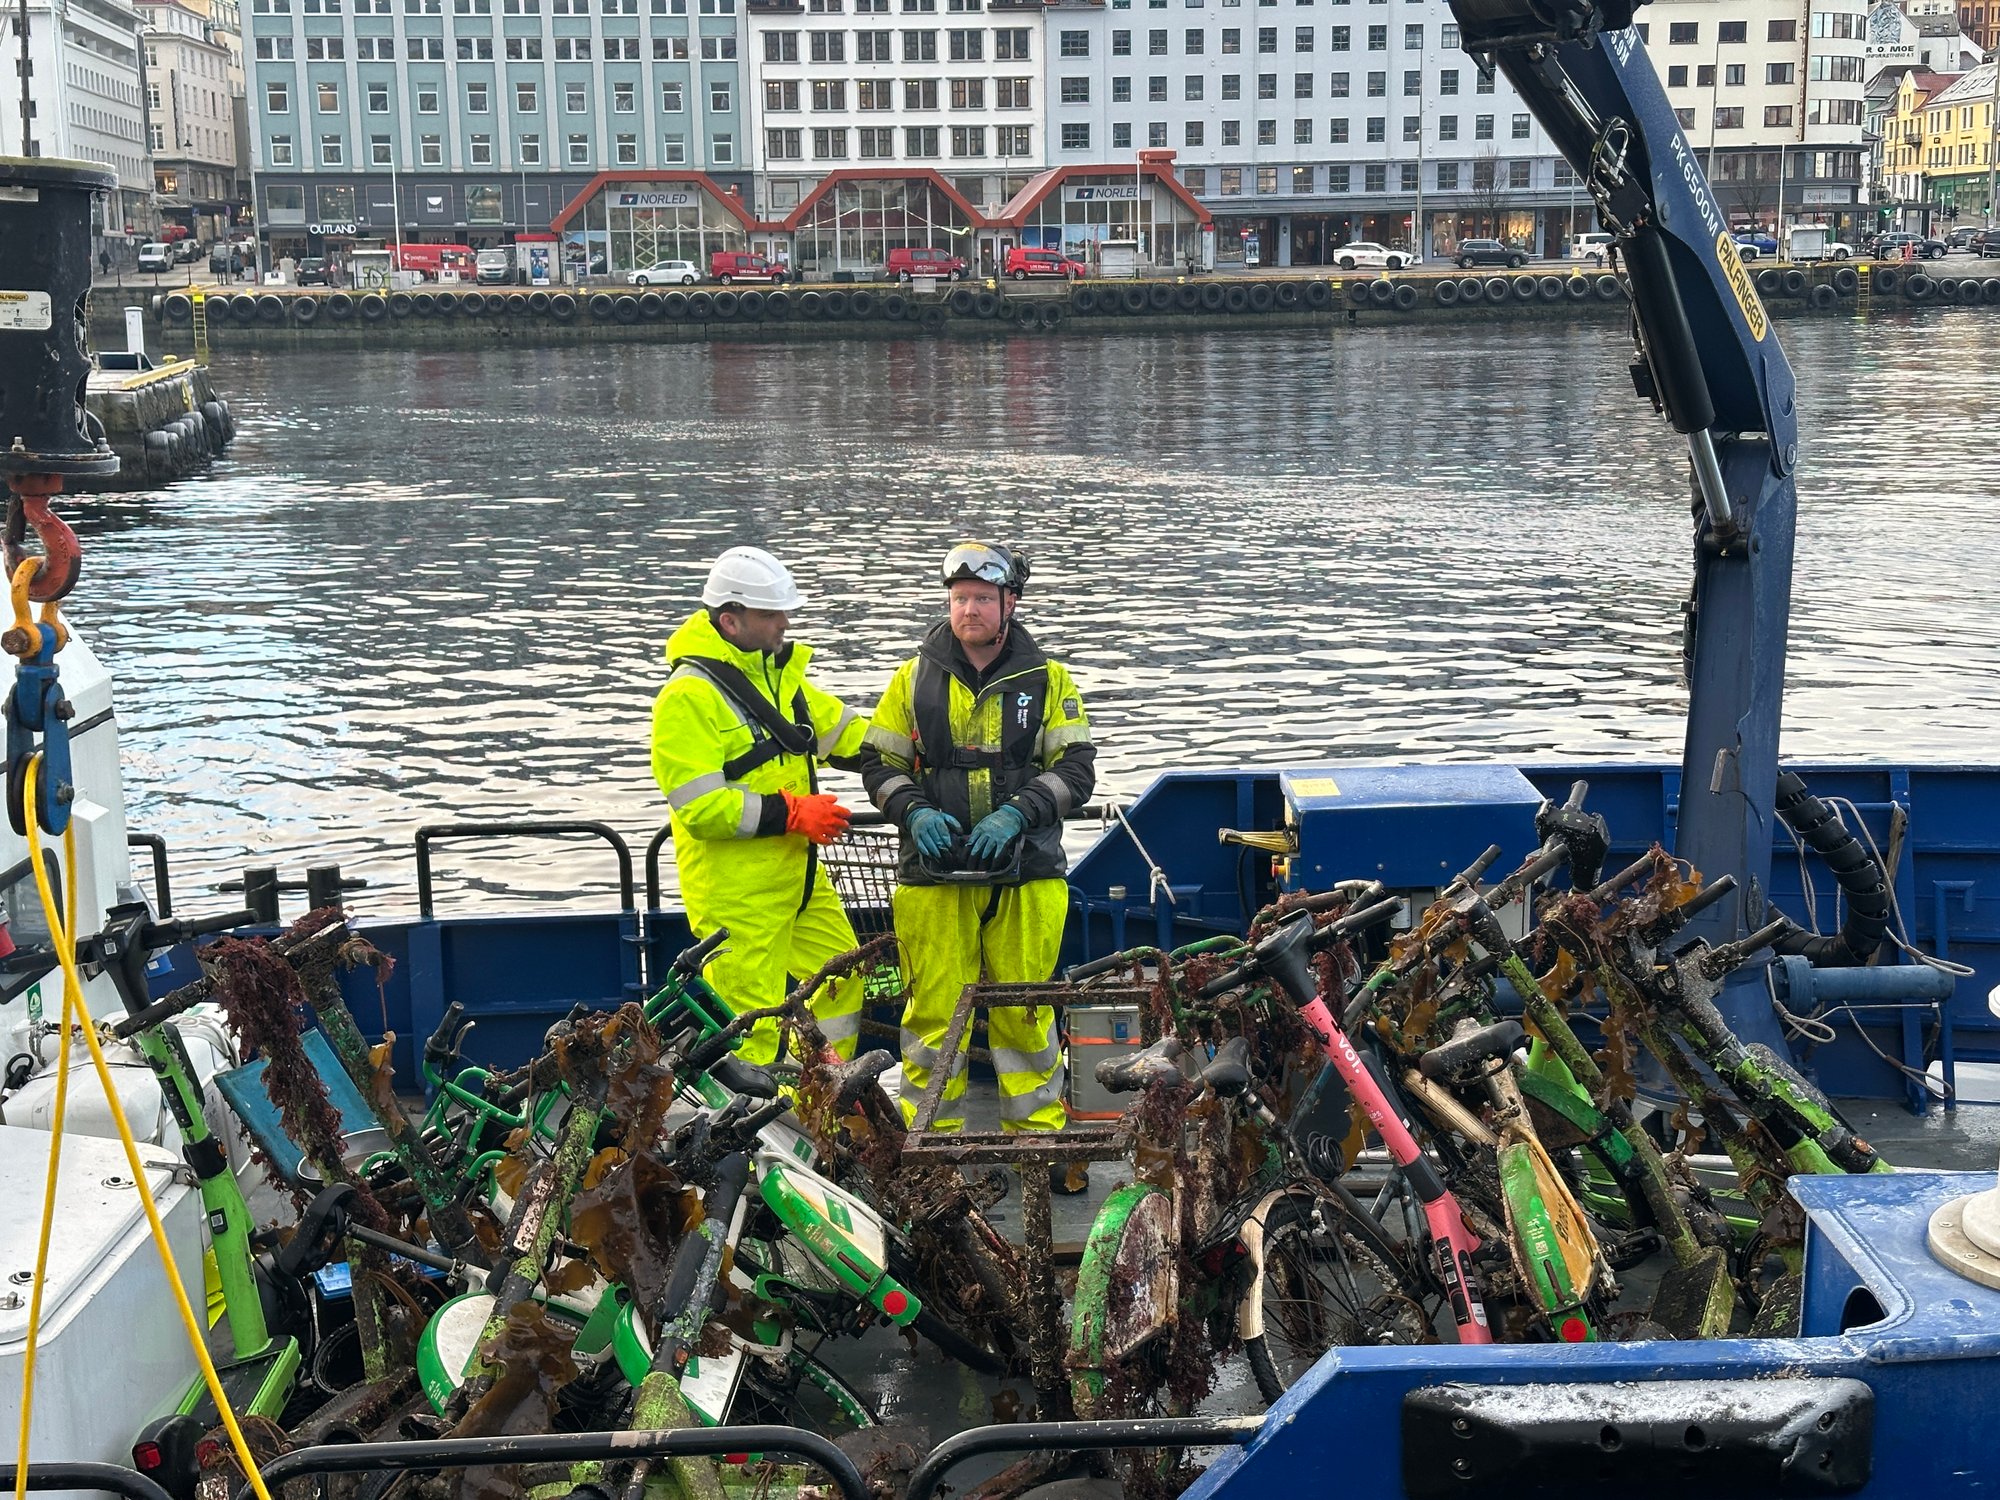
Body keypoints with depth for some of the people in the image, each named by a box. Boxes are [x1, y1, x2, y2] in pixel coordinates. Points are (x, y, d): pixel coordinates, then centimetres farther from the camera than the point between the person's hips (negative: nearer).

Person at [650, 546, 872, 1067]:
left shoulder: (778, 668, 9)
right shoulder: (688, 696, -19)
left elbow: (838, 728, 19)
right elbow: (699, 807, -23)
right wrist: (790, 813, -22)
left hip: (795, 869, 9)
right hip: (734, 887, -9)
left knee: (840, 974, 20)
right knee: (748, 1016, -4)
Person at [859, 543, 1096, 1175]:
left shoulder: (1047, 680, 6)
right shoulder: (914, 678, 8)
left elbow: (1076, 768, 2)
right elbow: (878, 763, 10)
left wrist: (1015, 813, -13)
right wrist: (915, 813, -9)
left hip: (1024, 873, 0)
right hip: (934, 871, 0)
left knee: (1025, 1012, 4)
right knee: (934, 1010, 1)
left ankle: (1041, 1139, 16)